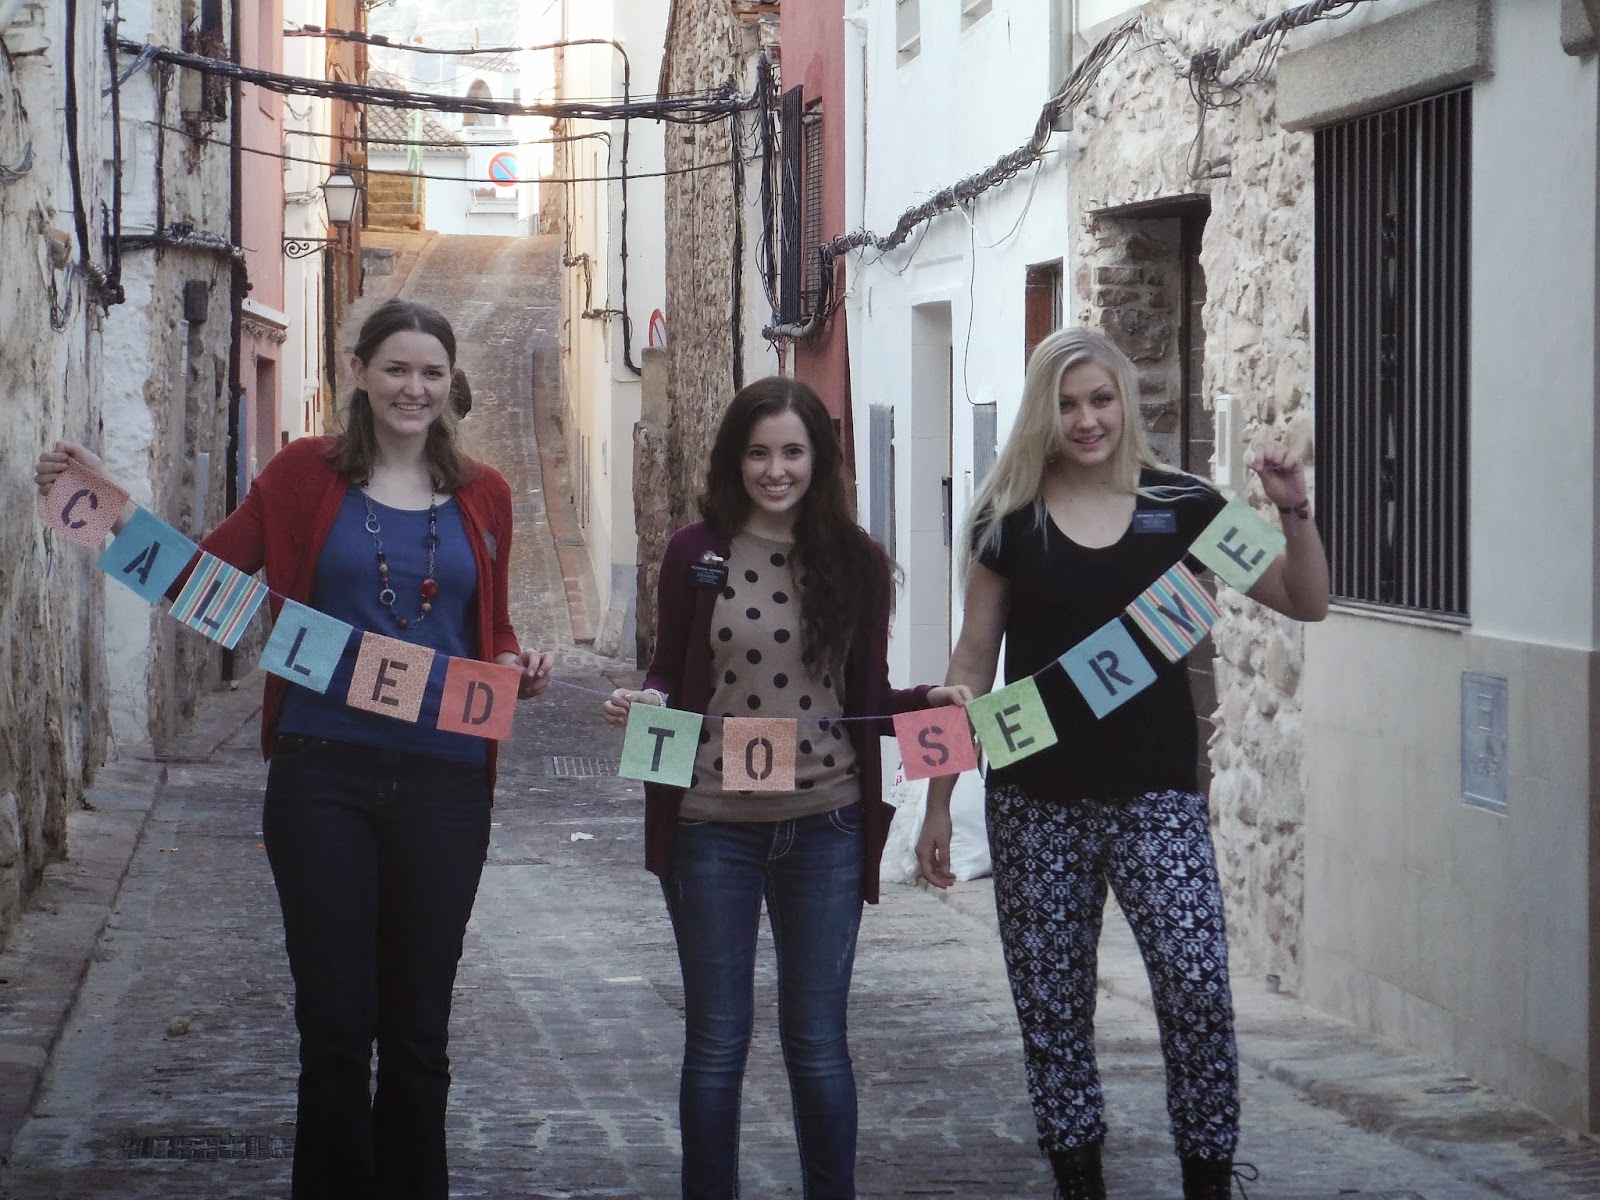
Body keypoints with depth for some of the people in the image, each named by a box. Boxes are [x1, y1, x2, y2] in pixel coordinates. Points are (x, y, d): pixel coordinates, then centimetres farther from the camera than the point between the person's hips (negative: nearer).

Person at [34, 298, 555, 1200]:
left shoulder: (482, 495, 9)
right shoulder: (309, 474, 3)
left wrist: (519, 667, -3)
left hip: (442, 781, 2)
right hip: (325, 775, -2)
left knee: (418, 1028, 9)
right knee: (334, 1024, 1)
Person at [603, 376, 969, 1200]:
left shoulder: (855, 560, 3)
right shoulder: (696, 554, 0)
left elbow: (867, 698, 8)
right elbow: (669, 680, 5)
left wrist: (929, 701, -11)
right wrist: (643, 702, -16)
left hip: (824, 829, 1)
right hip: (713, 828, -1)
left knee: (817, 1039, 8)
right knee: (716, 1038, 7)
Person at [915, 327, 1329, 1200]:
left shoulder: (1181, 507, 3)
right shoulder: (1010, 520, 3)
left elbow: (1306, 603, 7)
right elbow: (972, 661, 7)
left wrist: (1292, 512, -11)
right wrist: (938, 800, 7)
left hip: (1156, 793, -1)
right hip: (1036, 802, 1)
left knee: (1198, 986, -13)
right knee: (1051, 1003, 6)